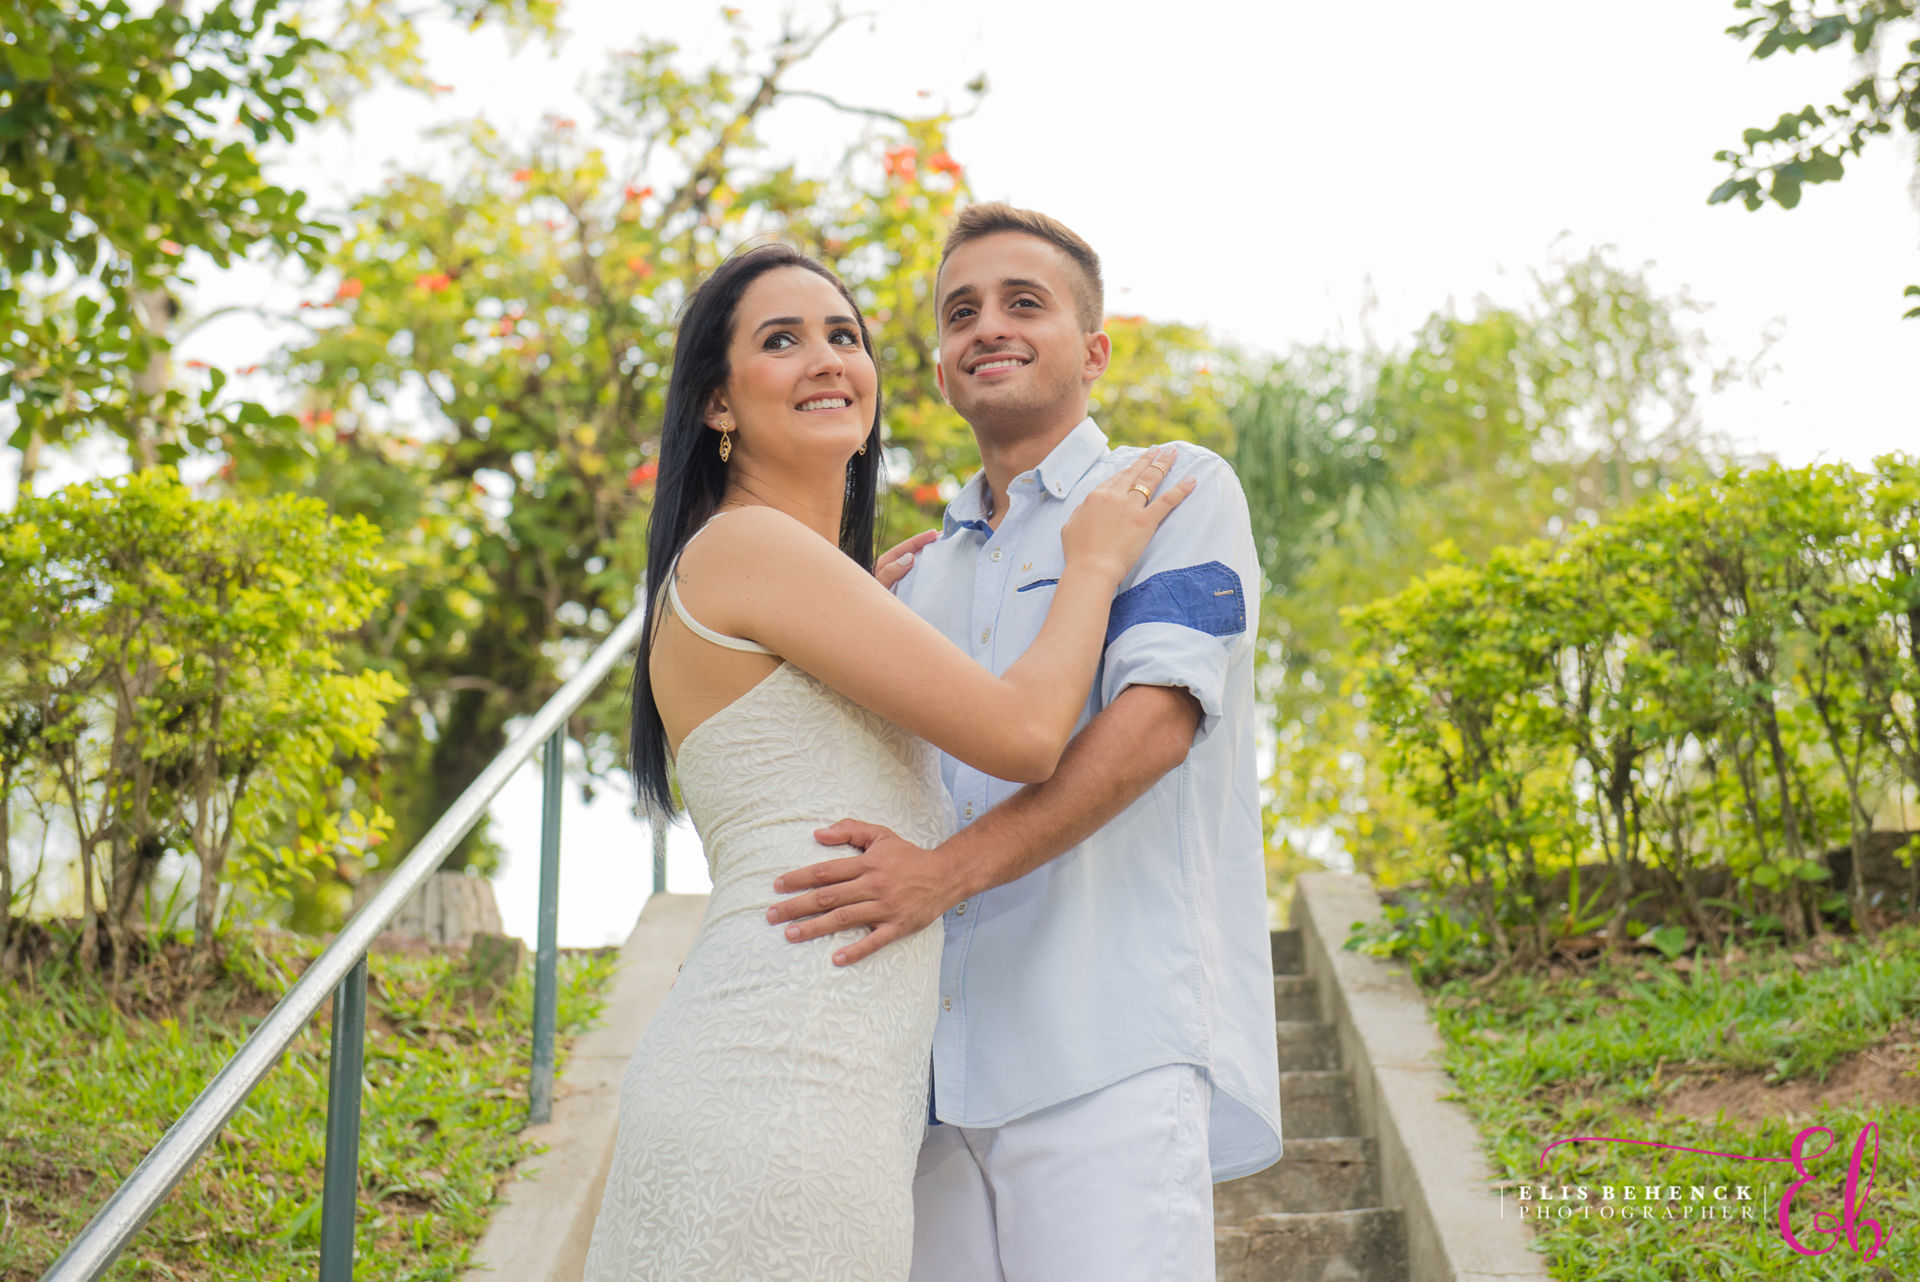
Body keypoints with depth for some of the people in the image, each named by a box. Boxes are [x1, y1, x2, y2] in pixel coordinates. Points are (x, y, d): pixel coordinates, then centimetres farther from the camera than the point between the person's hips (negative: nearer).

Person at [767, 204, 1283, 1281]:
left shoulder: (1179, 491, 4)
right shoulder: (929, 570, 24)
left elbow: (1157, 717, -12)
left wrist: (948, 868, -21)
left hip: (1112, 1048, -5)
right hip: (944, 1059, 6)